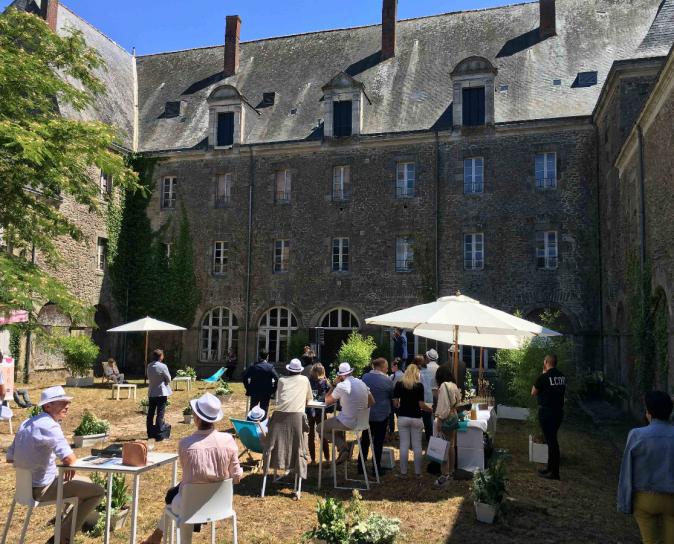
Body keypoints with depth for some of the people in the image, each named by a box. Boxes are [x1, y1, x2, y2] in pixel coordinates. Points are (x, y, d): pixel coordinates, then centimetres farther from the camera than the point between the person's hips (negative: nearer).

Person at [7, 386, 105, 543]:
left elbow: (10, 458, 11)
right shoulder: (49, 426, -23)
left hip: (26, 485, 9)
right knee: (98, 491, -3)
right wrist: (70, 465, -10)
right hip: (42, 489, -9)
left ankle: (65, 529, 25)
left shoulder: (26, 423, 6)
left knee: (86, 483, 24)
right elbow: (69, 459, -33)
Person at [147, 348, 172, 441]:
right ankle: (158, 435, -1)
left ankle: (150, 434, 20)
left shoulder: (149, 366, 2)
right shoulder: (163, 366, -15)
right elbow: (168, 379, -7)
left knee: (150, 414, 12)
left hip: (151, 393, 6)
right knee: (160, 414, -1)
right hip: (161, 392, -6)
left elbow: (149, 378, 11)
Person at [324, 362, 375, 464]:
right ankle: (343, 447, 24)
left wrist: (334, 384, -1)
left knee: (321, 428, 11)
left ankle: (343, 447, 1)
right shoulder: (362, 383, 3)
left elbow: (327, 401, -6)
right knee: (337, 420, 34)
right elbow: (372, 402, 9)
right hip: (361, 421, 7)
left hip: (348, 423, -7)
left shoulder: (341, 386, -17)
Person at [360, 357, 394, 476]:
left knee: (365, 440, 15)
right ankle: (376, 468, 11)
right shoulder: (386, 380, -15)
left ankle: (361, 466, 21)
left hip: (366, 414, 4)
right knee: (378, 441, 6)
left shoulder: (365, 377, -4)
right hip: (381, 415, -4)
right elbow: (392, 396, 0)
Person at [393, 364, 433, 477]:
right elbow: (421, 405, -9)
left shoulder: (399, 384, -3)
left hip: (403, 417, 1)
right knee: (417, 445, 8)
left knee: (404, 445, 7)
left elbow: (395, 403, -2)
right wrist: (431, 409, 8)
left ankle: (403, 471, 11)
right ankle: (418, 471, 13)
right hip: (416, 418, -1)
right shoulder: (419, 385, -8)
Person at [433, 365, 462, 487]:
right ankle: (451, 471, 24)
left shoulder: (444, 386, -17)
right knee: (451, 446, 15)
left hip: (445, 418, -9)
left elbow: (444, 404, -21)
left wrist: (440, 419, -18)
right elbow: (458, 402, 12)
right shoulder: (454, 385, 7)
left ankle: (445, 475, -6)